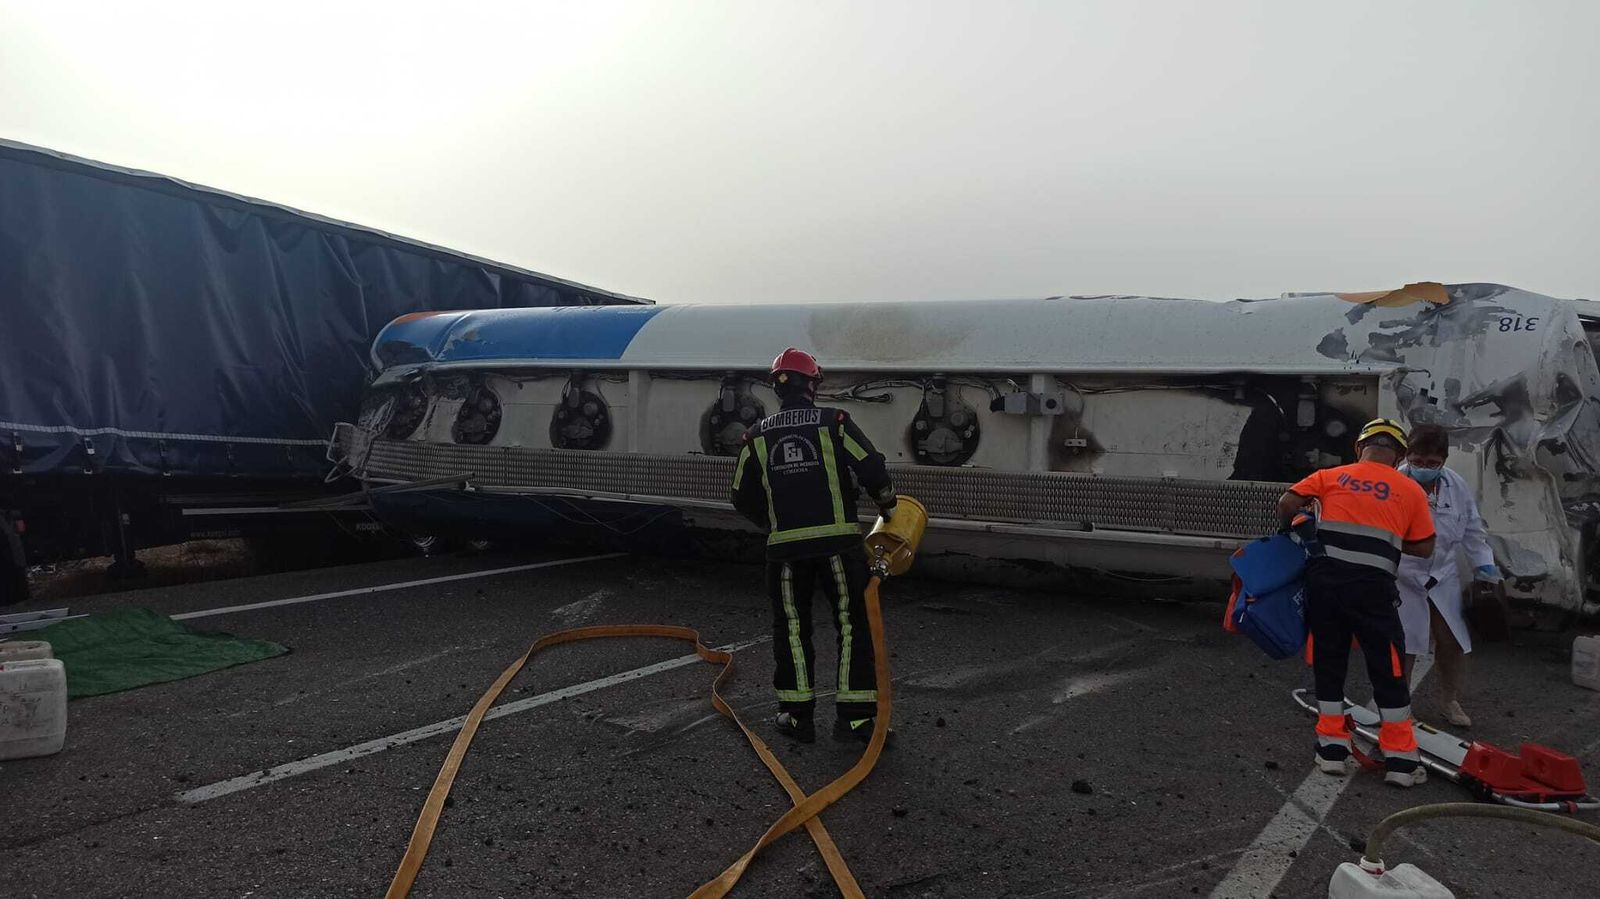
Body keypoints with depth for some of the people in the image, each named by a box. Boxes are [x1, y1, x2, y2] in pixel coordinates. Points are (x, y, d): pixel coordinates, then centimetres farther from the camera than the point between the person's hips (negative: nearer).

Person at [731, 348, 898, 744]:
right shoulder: (834, 423, -1)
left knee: (791, 626, 13)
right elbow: (873, 471, -5)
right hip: (838, 542, -2)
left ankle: (797, 714, 16)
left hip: (785, 548, 2)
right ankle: (855, 715, 7)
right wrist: (887, 506, 15)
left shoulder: (757, 435, 8)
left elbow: (742, 498, 14)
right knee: (854, 622, 7)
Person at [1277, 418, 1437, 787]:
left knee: (1328, 664, 14)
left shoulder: (1331, 476, 12)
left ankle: (1333, 749, 20)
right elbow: (1424, 548, 10)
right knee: (1388, 672, 9)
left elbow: (1287, 503, 2)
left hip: (1324, 579, 2)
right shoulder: (1411, 491, 11)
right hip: (1372, 587, -1)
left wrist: (1290, 528, 22)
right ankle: (1400, 759, 14)